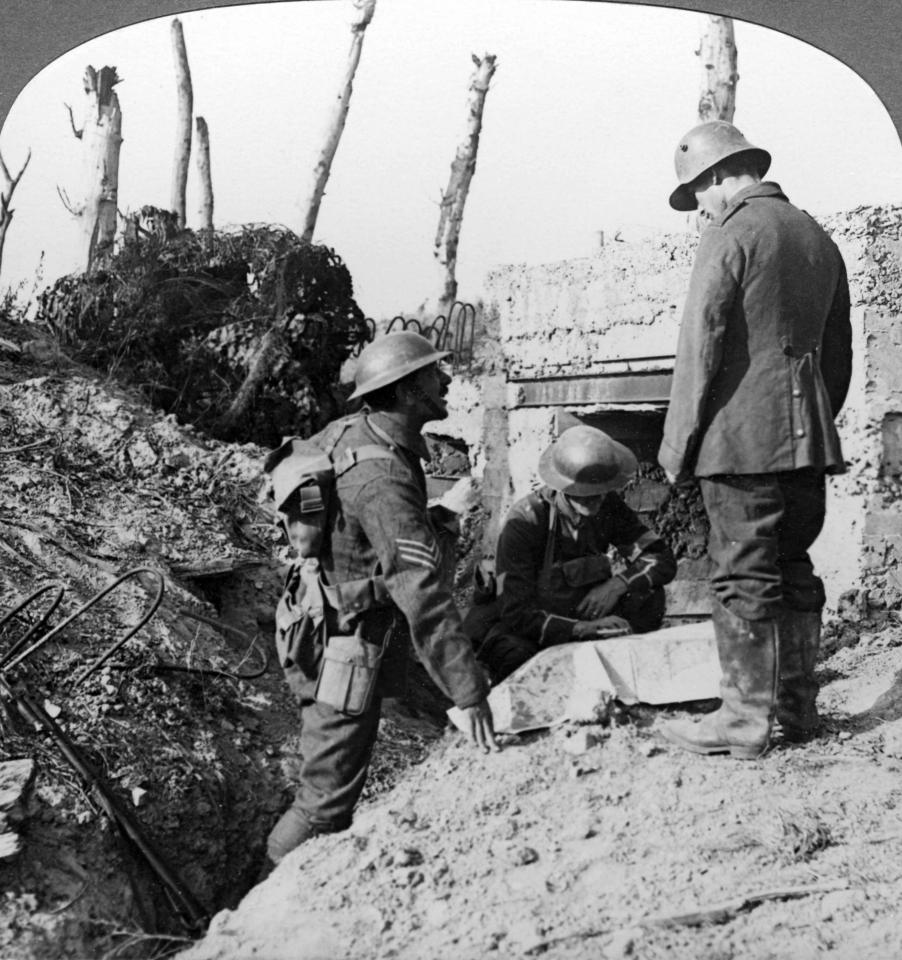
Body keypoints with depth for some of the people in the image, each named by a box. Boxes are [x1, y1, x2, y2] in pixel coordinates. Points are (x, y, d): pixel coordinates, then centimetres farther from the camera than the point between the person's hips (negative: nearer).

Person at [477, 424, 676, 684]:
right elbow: (515, 613, -27)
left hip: (583, 617, 4)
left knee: (648, 596, -19)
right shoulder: (523, 521, -23)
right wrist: (580, 628, -38)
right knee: (518, 655, -38)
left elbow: (663, 560, -6)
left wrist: (617, 584, -25)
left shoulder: (608, 507, -8)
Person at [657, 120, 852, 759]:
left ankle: (746, 721, 1)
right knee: (793, 570, 14)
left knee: (745, 577, -3)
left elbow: (701, 345, -13)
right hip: (807, 436, 8)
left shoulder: (732, 234, -8)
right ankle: (798, 708, 21)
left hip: (743, 435, -8)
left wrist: (679, 443, -8)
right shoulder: (817, 236, 16)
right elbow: (839, 351, 19)